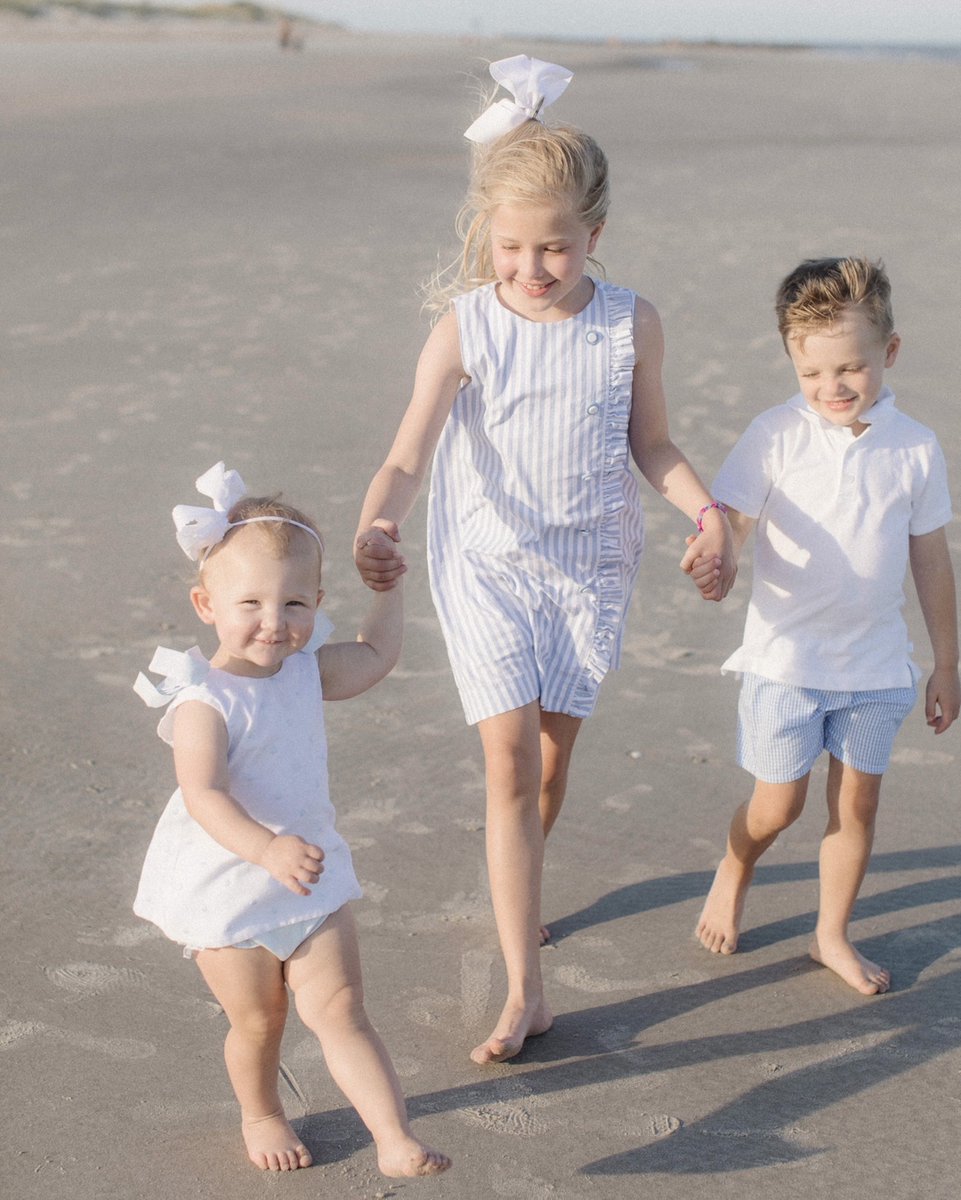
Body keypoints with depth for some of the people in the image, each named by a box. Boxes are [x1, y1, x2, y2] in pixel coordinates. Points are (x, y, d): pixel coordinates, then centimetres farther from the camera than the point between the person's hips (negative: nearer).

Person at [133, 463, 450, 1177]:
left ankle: (396, 1141, -2)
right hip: (227, 890, -4)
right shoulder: (205, 702, -24)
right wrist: (266, 849, -51)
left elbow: (375, 657, 20)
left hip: (312, 879, 5)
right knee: (258, 1021, 13)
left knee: (341, 1012, -1)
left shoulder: (309, 670, 0)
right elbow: (204, 795, -36)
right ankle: (261, 1115, 41)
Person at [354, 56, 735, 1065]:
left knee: (553, 753, 14)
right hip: (485, 564, -2)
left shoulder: (631, 326, -6)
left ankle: (517, 889, 46)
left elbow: (652, 446, 6)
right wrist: (375, 527, -40)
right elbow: (407, 457, -20)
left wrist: (707, 511, -11)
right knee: (510, 758, -8)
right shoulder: (464, 328, -13)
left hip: (590, 565, 2)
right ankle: (524, 992, -3)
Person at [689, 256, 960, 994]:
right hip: (786, 657, -2)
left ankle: (834, 935, 31)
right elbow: (732, 520, -14)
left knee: (858, 801, 11)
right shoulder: (777, 436, -10)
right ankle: (733, 876, 39)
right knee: (778, 805, 7)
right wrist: (709, 559, -38)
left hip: (876, 662, 2)